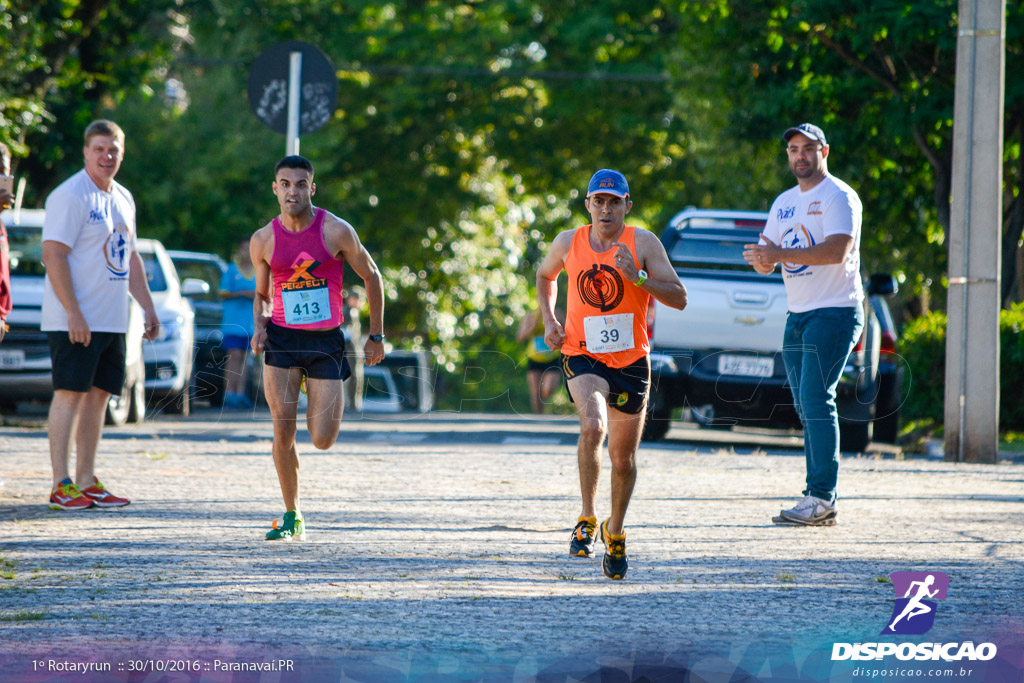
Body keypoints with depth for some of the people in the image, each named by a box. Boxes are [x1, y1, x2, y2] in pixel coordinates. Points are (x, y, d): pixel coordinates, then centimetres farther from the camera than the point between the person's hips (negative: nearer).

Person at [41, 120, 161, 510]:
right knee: (70, 394, -8)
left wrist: (148, 308, 18)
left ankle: (86, 482, 14)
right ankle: (61, 486, -9)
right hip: (75, 321, -8)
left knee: (98, 396, 9)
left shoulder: (123, 199, 16)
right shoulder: (70, 196, -11)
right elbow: (53, 255, -17)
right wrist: (73, 313, -22)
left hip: (112, 322, 8)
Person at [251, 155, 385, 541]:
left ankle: (325, 404, 33)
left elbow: (371, 277, 5)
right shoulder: (263, 240, 0)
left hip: (326, 342, -1)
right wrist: (259, 328, -4)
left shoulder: (337, 232, -7)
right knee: (283, 429, -11)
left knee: (322, 441, -6)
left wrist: (376, 336, 8)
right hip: (282, 338, 1)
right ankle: (291, 517, 3)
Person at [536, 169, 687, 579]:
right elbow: (545, 276, 23)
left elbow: (679, 299, -10)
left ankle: (615, 533, 34)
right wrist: (549, 321, 9)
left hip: (630, 361, 1)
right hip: (583, 357, -1)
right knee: (593, 426, -30)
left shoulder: (643, 243, -6)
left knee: (623, 459, 10)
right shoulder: (568, 243, 1)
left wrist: (637, 277, -24)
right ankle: (586, 520, -20)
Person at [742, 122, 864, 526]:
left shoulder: (838, 197, -7)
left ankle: (821, 497, -18)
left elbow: (837, 251, -23)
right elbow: (765, 261, 16)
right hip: (797, 315, 8)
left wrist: (780, 254, -28)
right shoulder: (784, 203, 17)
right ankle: (819, 502, 5)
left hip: (835, 312, -8)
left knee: (816, 400, -16)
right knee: (806, 407, 4)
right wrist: (763, 260, -9)